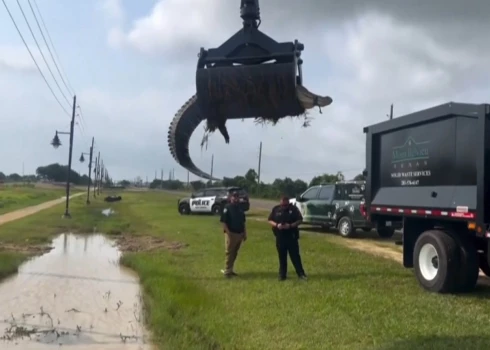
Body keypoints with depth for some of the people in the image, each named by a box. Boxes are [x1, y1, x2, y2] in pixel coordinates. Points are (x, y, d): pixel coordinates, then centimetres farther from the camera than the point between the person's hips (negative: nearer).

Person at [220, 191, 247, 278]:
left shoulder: (240, 208, 12)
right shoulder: (227, 208, -9)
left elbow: (243, 222, 17)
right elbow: (224, 222, -14)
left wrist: (245, 233, 12)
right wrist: (228, 233, -20)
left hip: (239, 234, 7)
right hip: (231, 233, -7)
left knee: (234, 253, 13)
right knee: (229, 252, -1)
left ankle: (230, 269, 22)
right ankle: (227, 271, 6)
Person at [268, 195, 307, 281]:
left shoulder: (293, 209, -3)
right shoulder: (276, 209, 2)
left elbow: (300, 220, -3)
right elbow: (270, 220, 5)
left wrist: (291, 225, -18)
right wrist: (276, 225, -15)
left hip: (292, 237, -2)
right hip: (280, 237, 2)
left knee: (295, 255, 1)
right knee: (282, 257, 8)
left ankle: (301, 273, 9)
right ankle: (282, 275, 17)